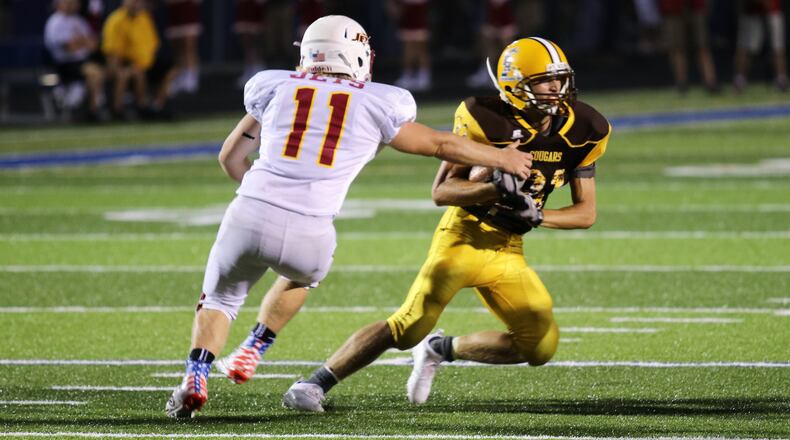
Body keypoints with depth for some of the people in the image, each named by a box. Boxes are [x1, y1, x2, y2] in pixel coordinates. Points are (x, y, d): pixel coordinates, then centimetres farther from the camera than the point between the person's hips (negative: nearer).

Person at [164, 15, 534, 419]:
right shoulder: (376, 106, 11)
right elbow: (441, 145, 24)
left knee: (220, 299, 23)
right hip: (308, 234, 0)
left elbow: (230, 157, 26)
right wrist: (502, 159, 39)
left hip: (250, 218, 0)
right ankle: (254, 351, 24)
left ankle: (196, 376, -1)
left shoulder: (274, 88, 16)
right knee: (302, 276, 35)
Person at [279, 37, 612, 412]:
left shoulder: (582, 131, -2)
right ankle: (315, 384, -12)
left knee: (541, 347, -1)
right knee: (411, 327, -19)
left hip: (507, 251, 6)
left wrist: (536, 215, -16)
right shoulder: (486, 121, -15)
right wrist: (497, 188, -32)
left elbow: (586, 213, 2)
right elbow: (441, 191, -16)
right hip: (464, 237, -6)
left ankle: (440, 350, 18)